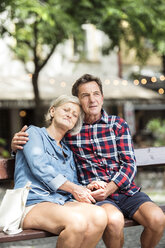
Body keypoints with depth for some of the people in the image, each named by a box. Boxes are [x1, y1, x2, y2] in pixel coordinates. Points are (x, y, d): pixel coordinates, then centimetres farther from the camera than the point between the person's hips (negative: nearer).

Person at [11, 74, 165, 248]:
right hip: (94, 195, -2)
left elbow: (129, 164, 4)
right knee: (114, 220, -35)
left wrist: (109, 188, -13)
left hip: (126, 189, 2)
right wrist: (17, 144, -3)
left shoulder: (118, 125, 10)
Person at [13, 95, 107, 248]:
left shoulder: (67, 151, 31)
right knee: (78, 222, -37)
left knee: (99, 215, -29)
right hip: (34, 204, -6)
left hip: (64, 203, 6)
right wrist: (73, 188, -6)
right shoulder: (34, 133, 12)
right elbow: (39, 168, -4)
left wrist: (87, 189, 3)